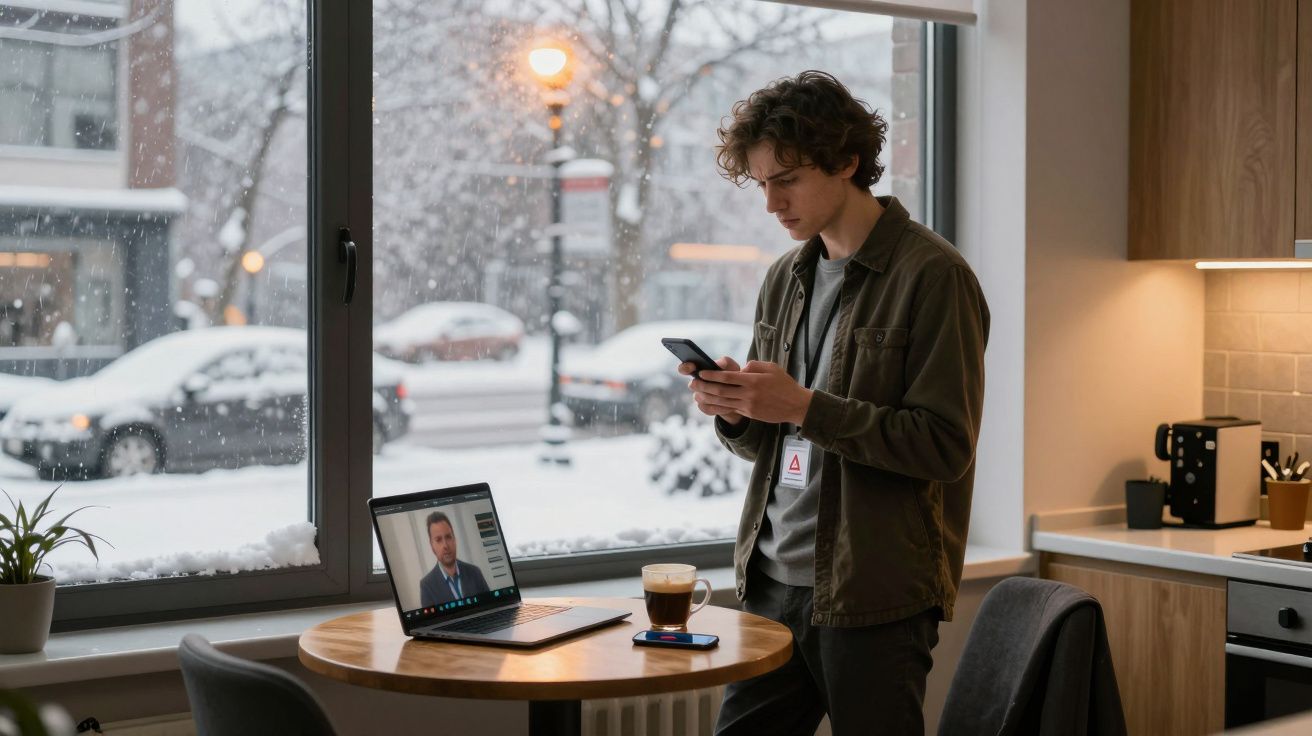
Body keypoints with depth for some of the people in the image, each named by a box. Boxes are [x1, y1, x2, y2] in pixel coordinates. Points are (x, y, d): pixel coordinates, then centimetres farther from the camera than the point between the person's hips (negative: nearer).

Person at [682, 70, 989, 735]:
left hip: (875, 596, -7)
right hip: (774, 581, 7)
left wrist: (805, 406, -20)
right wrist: (734, 412, -4)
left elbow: (945, 445, -15)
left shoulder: (933, 276, -9)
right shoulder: (785, 279, 14)